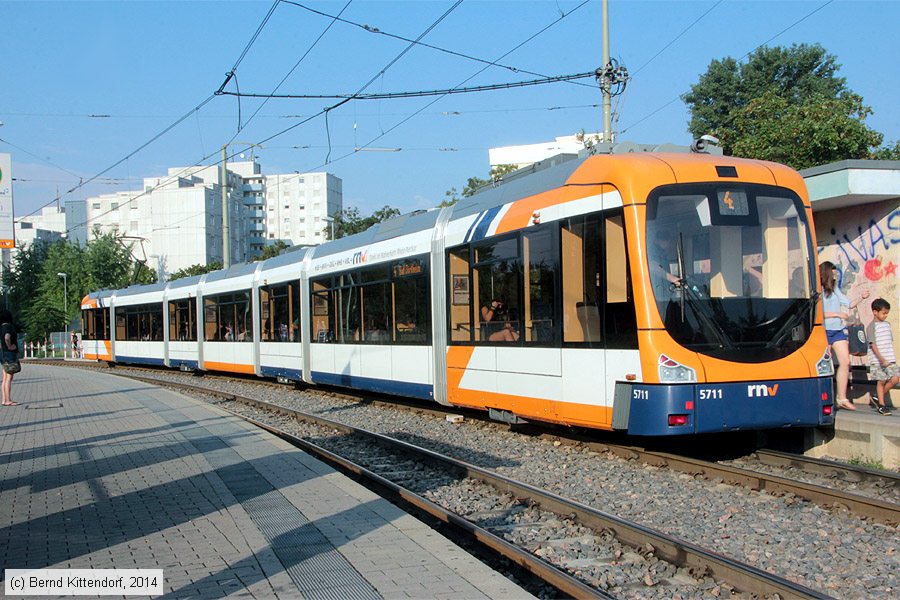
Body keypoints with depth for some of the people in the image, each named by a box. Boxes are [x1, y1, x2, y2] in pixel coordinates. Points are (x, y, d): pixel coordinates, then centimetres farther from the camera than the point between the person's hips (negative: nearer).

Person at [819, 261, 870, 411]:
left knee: (845, 362, -3)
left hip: (839, 330, 6)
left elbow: (849, 305, 19)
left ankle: (842, 398, 0)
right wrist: (838, 314, -12)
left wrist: (861, 298, 4)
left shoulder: (835, 289, 14)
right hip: (824, 331, -6)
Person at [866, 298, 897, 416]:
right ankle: (881, 405, 8)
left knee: (895, 379, -6)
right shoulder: (871, 327, -7)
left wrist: (892, 358, 14)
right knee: (881, 381, -2)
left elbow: (890, 342, 20)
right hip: (877, 361, -6)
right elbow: (873, 345, -14)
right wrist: (881, 359, -21)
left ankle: (877, 398, 11)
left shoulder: (887, 324, 14)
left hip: (889, 360, 6)